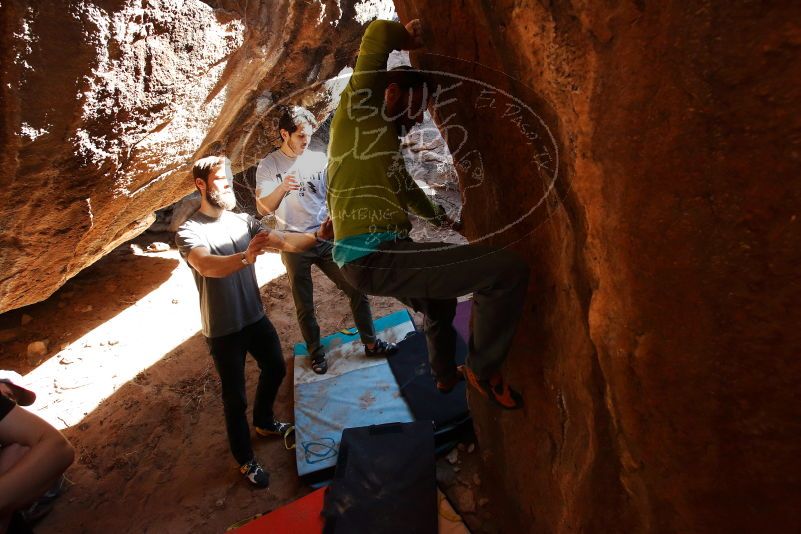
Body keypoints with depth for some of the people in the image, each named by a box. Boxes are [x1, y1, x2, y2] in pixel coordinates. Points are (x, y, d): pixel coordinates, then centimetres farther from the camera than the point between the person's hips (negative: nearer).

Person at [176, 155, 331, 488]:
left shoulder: (243, 221, -2)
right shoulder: (189, 232, -17)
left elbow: (285, 241, -10)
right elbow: (207, 266, -38)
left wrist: (316, 235, -28)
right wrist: (245, 257, -56)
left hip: (256, 318, 6)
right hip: (223, 332, -6)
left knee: (275, 369, 24)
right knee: (235, 398, 7)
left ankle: (264, 422, 51)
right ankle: (245, 460, 31)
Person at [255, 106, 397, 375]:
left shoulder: (319, 159, 5)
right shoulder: (268, 166, -3)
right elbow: (263, 208, -12)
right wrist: (281, 189, -29)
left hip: (326, 239, 2)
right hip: (294, 245, -2)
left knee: (357, 290, 1)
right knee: (304, 306, 8)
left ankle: (371, 343, 16)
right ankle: (316, 352, 28)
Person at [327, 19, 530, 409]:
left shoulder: (382, 135, 25)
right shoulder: (357, 110, 0)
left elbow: (404, 186, 39)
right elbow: (379, 33, -10)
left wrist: (436, 216, 51)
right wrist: (408, 38, 10)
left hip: (375, 254, 11)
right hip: (373, 255, -11)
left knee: (440, 302, 37)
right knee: (508, 270, -16)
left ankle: (445, 374, 59)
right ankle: (482, 370, 4)